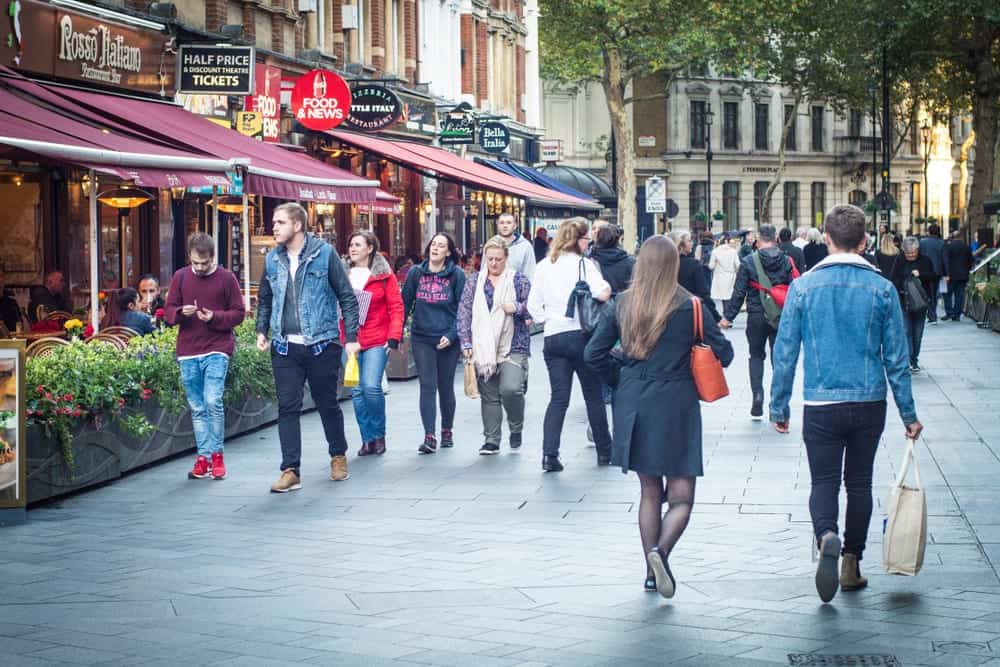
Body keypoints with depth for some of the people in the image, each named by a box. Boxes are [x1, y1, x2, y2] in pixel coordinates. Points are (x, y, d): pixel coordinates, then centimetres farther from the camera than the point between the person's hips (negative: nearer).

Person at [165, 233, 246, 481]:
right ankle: (203, 457, 13)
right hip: (188, 352, 3)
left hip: (217, 350, -3)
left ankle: (215, 455, -3)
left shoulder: (226, 278, -1)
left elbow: (239, 313, 2)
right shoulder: (181, 277, 7)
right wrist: (181, 312, -13)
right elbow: (168, 310, 10)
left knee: (213, 401, -16)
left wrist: (215, 318, -15)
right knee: (197, 408, 7)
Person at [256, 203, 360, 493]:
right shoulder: (273, 259, 8)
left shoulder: (325, 254, -5)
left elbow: (347, 297, -2)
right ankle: (290, 471, -1)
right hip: (285, 347, 3)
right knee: (287, 408, -2)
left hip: (321, 345, -3)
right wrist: (261, 330, 5)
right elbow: (265, 300, 19)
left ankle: (338, 456, 31)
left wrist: (351, 337, -7)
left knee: (327, 404, 11)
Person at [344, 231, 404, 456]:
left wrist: (394, 337, -10)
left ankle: (379, 434, 4)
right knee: (357, 391, 3)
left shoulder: (384, 275, 1)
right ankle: (368, 439, 13)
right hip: (349, 342, 4)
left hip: (376, 341, -4)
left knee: (371, 387, -16)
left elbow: (396, 307, -2)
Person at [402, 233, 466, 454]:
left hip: (447, 340, -1)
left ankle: (447, 431, 26)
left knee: (446, 387, 9)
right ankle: (429, 437, -8)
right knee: (427, 386, -5)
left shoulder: (457, 275, -3)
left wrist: (452, 335, -13)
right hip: (421, 338, 1)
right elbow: (405, 304, 7)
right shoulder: (416, 273, 3)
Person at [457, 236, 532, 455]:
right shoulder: (474, 281, 10)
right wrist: (466, 342, -1)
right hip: (483, 348, 3)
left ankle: (516, 428, 7)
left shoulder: (519, 280, 4)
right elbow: (464, 312, 7)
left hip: (512, 346, -3)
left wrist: (517, 308, -14)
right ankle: (491, 440, 13)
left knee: (511, 389, -18)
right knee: (489, 395, 5)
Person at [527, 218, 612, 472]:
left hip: (552, 337, 4)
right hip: (580, 334, -4)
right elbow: (602, 293, -20)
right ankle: (604, 450, 19)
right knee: (594, 395, 9)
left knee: (558, 397, 3)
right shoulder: (583, 264, -7)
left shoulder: (544, 266, 8)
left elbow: (533, 303, 6)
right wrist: (607, 287, 1)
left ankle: (549, 454, -10)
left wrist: (545, 320, 14)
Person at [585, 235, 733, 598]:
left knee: (649, 492, 16)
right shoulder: (689, 306, -8)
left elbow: (594, 353, 2)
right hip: (676, 405, -4)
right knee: (681, 497, 1)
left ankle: (652, 572, 17)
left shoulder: (621, 305, 1)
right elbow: (723, 352, -4)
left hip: (633, 405, 4)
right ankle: (661, 550, -25)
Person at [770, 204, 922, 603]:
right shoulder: (881, 289, -4)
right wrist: (908, 413, 6)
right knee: (859, 482, 14)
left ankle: (827, 537, -24)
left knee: (824, 481, 5)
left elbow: (785, 353, -2)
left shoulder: (803, 287, -5)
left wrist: (778, 406, 7)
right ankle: (851, 565, 18)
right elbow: (896, 357, -1)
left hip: (821, 405, -1)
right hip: (869, 404, 1)